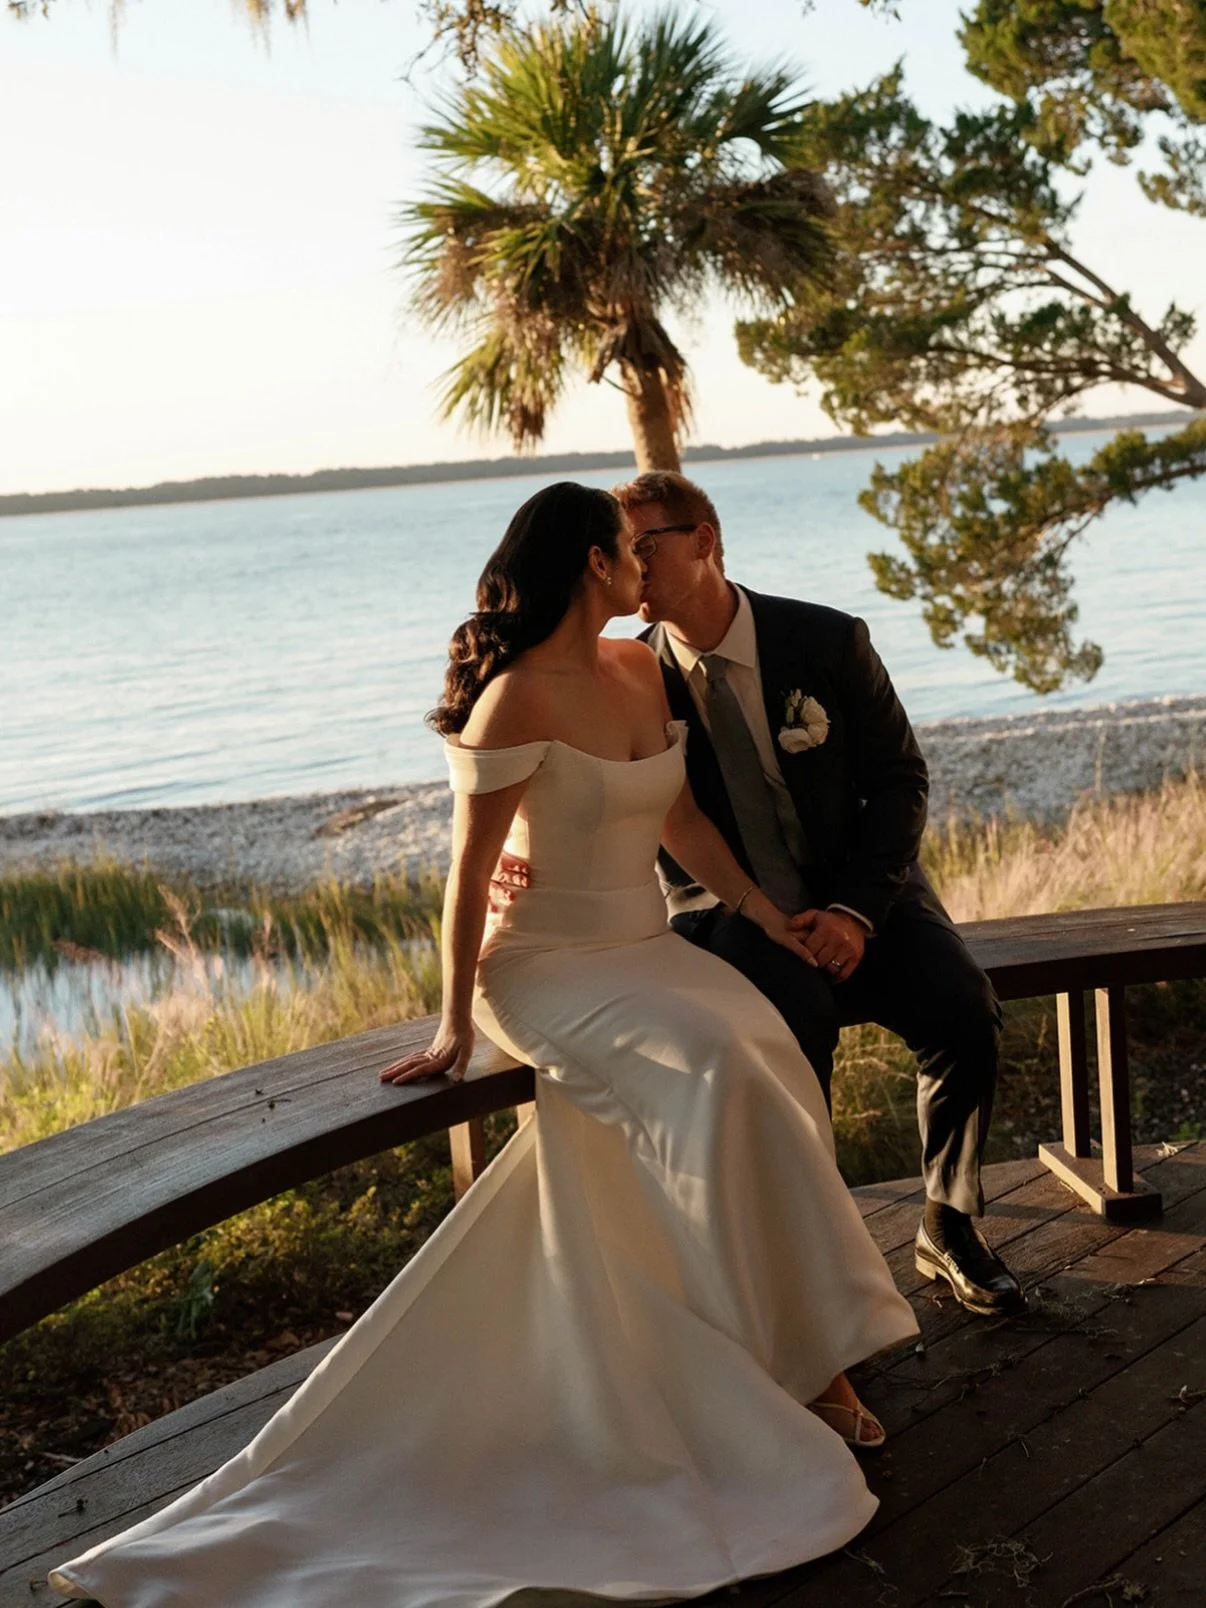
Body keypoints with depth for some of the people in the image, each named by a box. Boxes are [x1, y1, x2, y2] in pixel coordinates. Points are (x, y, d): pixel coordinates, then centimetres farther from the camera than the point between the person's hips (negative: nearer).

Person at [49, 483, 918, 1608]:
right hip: (547, 962, -7)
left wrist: (765, 911, 5)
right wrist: (453, 1028, -11)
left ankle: (809, 1346, -15)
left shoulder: (638, 668, 8)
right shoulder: (516, 701, -16)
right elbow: (469, 872, -13)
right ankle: (787, 1360, -18)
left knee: (770, 1055, -22)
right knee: (710, 1065, -31)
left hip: (645, 947, 7)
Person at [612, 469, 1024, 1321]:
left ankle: (950, 1226, 0)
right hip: (729, 916, -1)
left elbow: (900, 780, -2)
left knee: (964, 1008, -23)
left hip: (855, 898, 2)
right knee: (798, 1017, -34)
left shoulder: (829, 641, -7)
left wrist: (855, 911, -15)